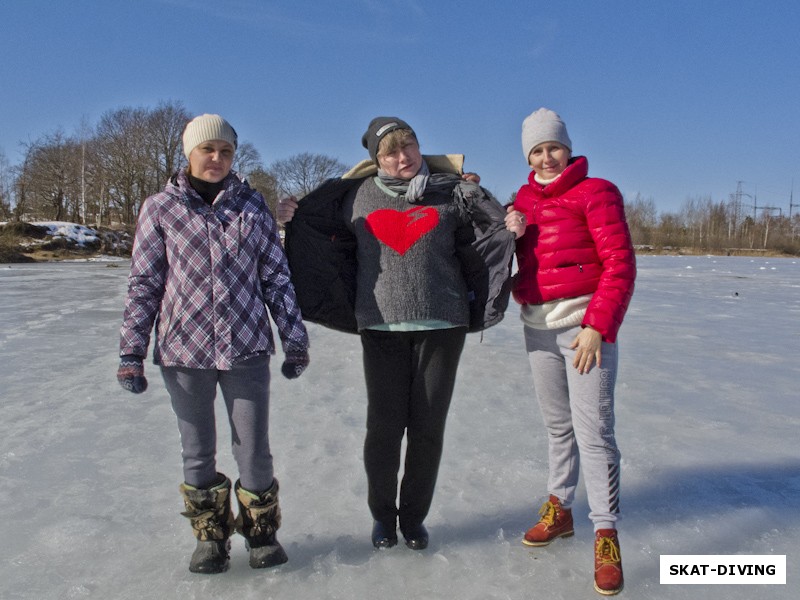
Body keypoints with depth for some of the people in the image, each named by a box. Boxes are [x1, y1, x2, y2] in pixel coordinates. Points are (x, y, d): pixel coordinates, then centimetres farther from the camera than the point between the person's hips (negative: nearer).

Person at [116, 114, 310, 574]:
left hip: (247, 349, 0)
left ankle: (261, 530, 30)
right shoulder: (160, 208, 2)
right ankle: (211, 536, 32)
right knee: (198, 454, 12)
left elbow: (276, 276, 6)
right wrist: (131, 351, 0)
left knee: (255, 451, 6)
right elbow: (143, 284, 3)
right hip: (184, 351, 0)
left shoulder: (252, 206, 4)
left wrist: (295, 340, 6)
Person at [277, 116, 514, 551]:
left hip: (442, 324, 0)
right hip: (381, 326, 0)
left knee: (428, 426, 6)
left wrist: (511, 226, -9)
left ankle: (414, 516, 26)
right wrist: (294, 218, 3)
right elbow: (320, 237, 20)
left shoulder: (453, 192, 5)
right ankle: (382, 515, 25)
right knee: (384, 425, 2)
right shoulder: (357, 196, 7)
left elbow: (491, 234, 11)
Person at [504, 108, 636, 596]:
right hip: (537, 325, 5)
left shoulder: (595, 192, -4)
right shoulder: (523, 200, 13)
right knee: (557, 424, 13)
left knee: (593, 428, -6)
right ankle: (560, 510, 26)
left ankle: (607, 534, 4)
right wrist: (510, 234, -7)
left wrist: (598, 327, -18)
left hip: (585, 324, -5)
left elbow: (620, 265, -11)